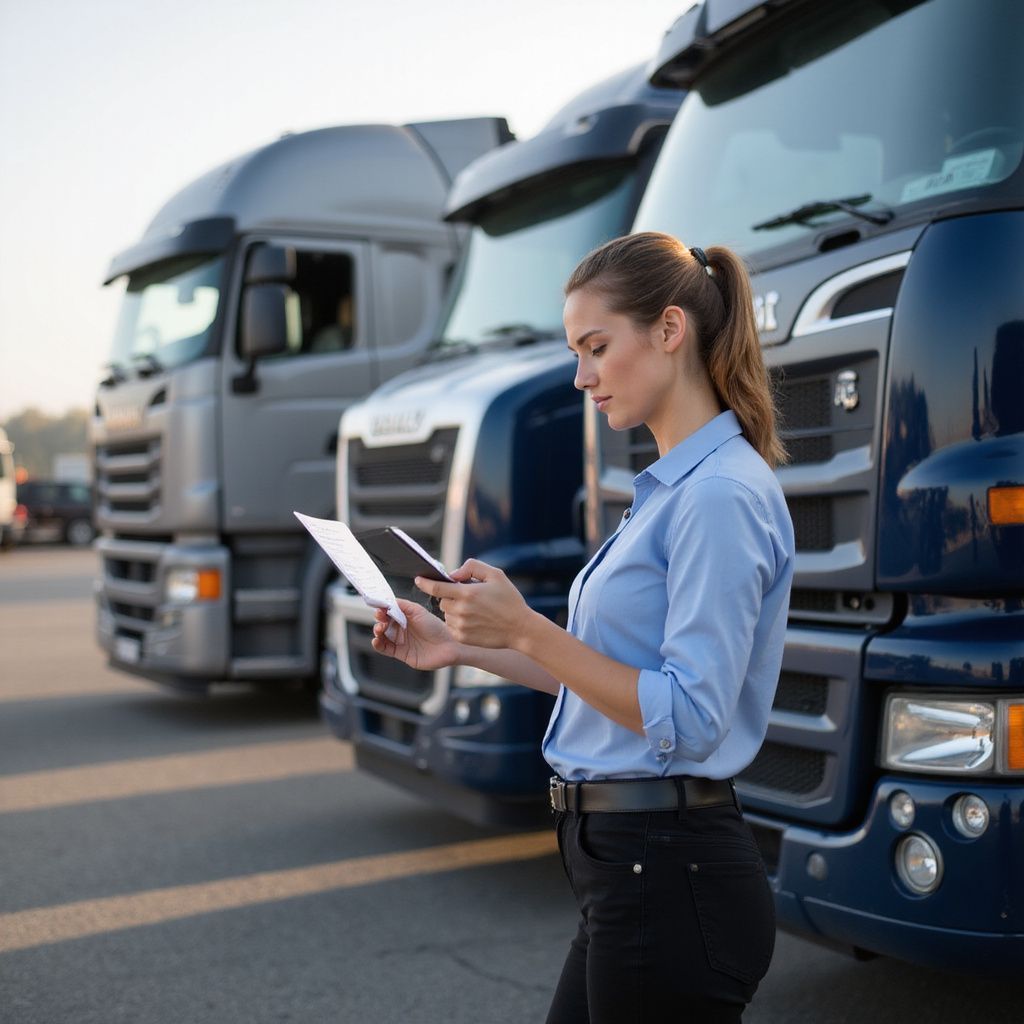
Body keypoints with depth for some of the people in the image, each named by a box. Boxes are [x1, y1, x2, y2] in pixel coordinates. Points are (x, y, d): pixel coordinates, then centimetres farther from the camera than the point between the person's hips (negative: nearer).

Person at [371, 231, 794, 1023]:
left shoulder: (721, 495, -18)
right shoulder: (672, 486, 12)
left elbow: (689, 717, -22)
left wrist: (528, 630, -22)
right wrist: (464, 649, 11)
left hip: (670, 880, -9)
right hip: (631, 872, 10)